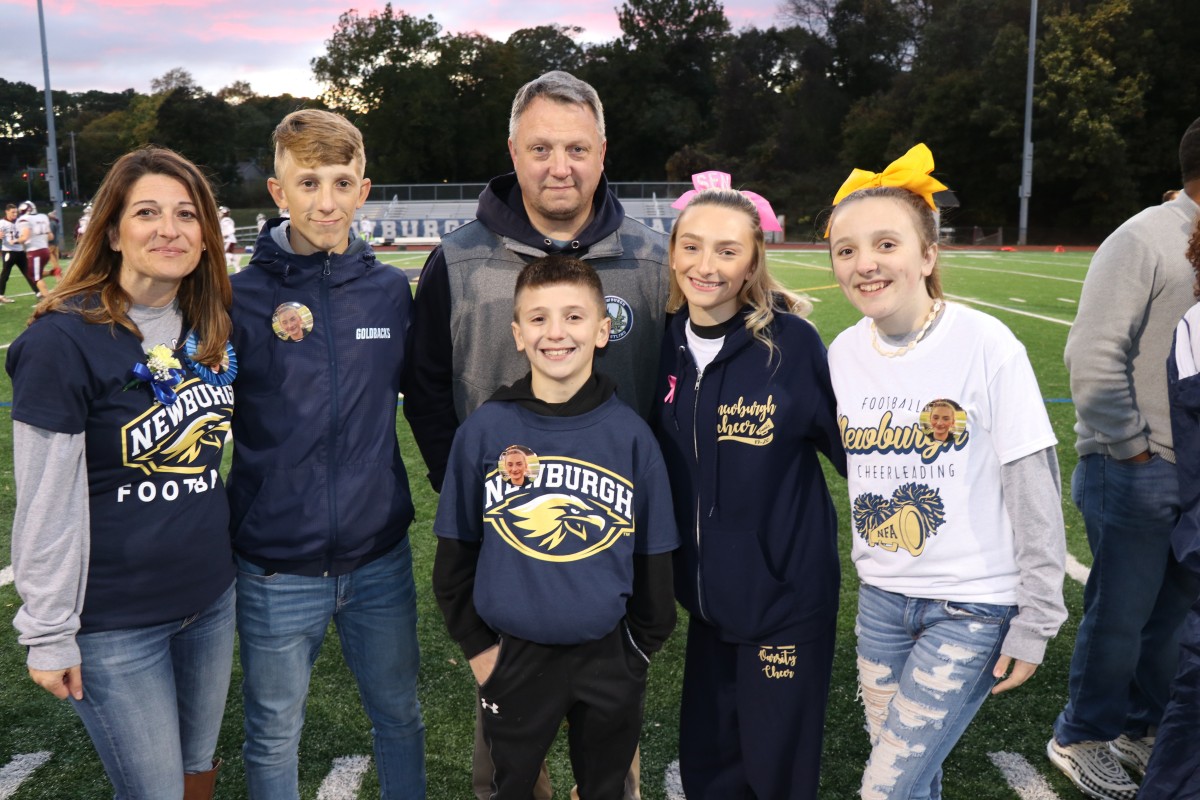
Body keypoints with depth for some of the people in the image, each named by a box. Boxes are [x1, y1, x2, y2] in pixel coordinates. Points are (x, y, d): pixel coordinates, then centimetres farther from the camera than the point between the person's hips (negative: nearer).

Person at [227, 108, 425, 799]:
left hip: (381, 559, 2)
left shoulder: (393, 290, -2)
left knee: (400, 716, 20)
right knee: (274, 739, 16)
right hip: (277, 570, -2)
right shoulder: (241, 298, -9)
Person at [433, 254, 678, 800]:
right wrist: (476, 646, 0)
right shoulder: (485, 429, -8)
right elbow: (456, 550, 0)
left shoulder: (630, 433, -7)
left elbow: (653, 558, 1)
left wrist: (640, 651, 4)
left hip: (608, 660, 1)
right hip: (514, 658, 0)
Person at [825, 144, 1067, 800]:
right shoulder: (842, 352, -3)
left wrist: (1036, 622, -10)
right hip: (882, 597, 5)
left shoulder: (985, 344, -16)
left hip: (974, 604, -4)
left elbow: (1034, 489, -13)